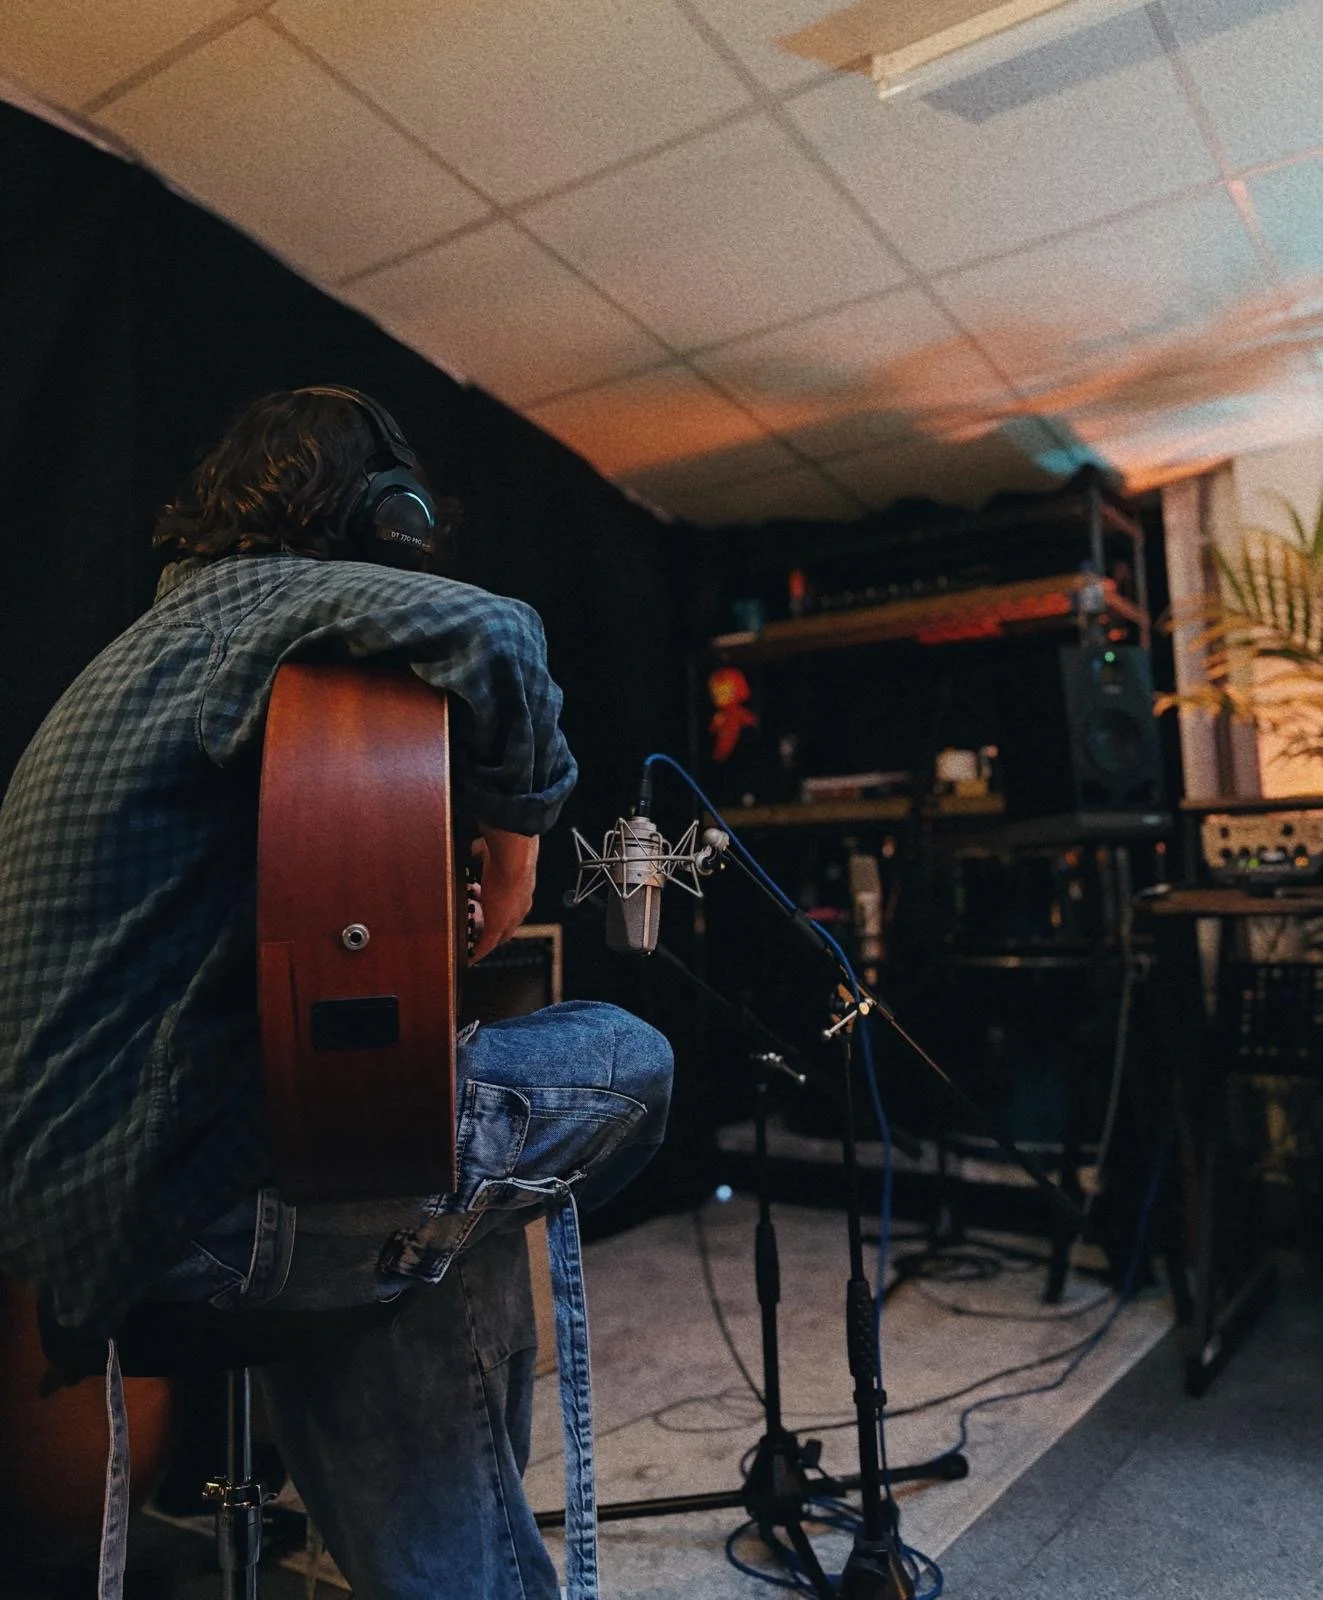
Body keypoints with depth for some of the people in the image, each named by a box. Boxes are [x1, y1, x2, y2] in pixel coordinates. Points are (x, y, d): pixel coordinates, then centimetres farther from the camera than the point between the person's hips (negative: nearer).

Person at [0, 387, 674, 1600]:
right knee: (626, 1064, -3)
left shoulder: (153, 635, 21)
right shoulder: (275, 598, -9)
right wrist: (517, 840, -12)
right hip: (171, 1196, -10)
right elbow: (490, 636, -30)